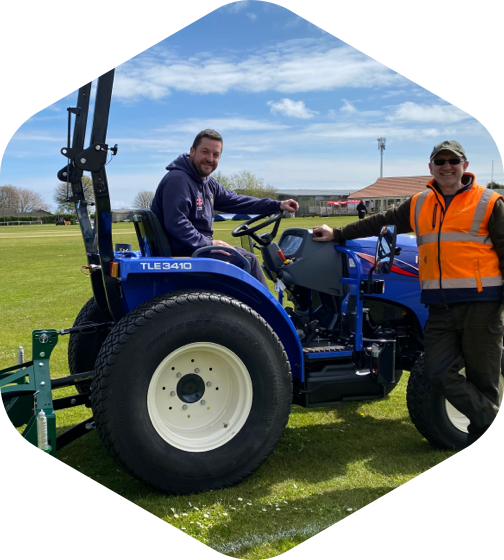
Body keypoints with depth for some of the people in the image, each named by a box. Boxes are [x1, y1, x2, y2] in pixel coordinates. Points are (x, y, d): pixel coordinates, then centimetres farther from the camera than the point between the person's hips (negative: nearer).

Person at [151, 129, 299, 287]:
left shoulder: (208, 183, 14)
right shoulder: (177, 180, -18)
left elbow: (236, 201, 15)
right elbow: (175, 223, -27)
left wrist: (278, 205, 9)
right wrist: (206, 243, -27)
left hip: (198, 244, 11)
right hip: (181, 250, -11)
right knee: (247, 259, -12)